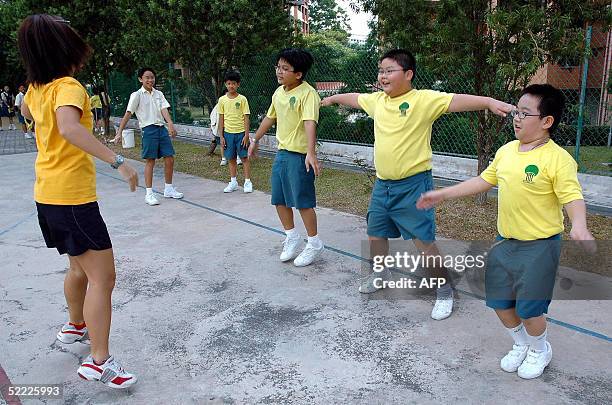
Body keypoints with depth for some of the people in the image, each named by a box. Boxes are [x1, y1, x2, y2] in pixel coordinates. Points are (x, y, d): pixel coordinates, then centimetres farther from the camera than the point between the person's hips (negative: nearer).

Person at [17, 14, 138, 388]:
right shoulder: (68, 86, -16)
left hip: (48, 195, 9)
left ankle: (76, 326, 44)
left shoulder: (37, 88, 9)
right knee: (103, 277, -5)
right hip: (72, 197, -9)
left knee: (81, 267, 25)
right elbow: (69, 126, -38)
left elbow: (25, 110, 34)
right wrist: (117, 160, -40)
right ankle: (99, 362, -1)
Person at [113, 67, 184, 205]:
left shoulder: (159, 94, 13)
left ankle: (168, 189, 19)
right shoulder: (137, 95, -1)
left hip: (162, 128, 5)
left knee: (169, 159, 5)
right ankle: (149, 194, 5)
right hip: (149, 129, -5)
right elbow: (128, 114, -4)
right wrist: (119, 132, -9)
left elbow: (164, 110, -1)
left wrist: (170, 124, -20)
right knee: (150, 161, -3)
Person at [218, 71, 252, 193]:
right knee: (231, 159, 9)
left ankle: (247, 182, 7)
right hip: (228, 133, 3)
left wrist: (246, 135, -9)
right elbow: (221, 119, 6)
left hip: (241, 132, -2)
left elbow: (246, 118, -4)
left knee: (244, 157, 0)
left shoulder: (242, 99, -3)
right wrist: (221, 136, 2)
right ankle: (233, 182, 19)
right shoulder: (222, 100, 4)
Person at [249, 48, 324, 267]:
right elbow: (270, 117, 22)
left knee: (303, 201, -2)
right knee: (279, 199, 13)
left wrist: (311, 153, -41)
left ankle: (314, 243, 16)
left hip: (300, 155, -8)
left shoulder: (308, 93, -16)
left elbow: (310, 123, -29)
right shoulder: (278, 92, 9)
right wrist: (256, 140, 30)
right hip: (281, 152, 8)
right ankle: (292, 236, 32)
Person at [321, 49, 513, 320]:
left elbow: (456, 101, -26)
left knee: (424, 241, -2)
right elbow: (355, 98, 26)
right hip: (383, 183, 7)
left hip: (413, 184, -7)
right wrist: (333, 98, 43)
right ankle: (381, 274, 46)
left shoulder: (423, 99, -13)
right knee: (375, 233, 20)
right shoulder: (377, 100, 8)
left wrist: (490, 102, -41)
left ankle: (444, 290, 19)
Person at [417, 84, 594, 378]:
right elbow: (484, 181, 12)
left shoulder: (558, 158, -18)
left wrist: (579, 225, -43)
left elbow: (573, 197, -22)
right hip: (505, 242, 7)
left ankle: (539, 349, 36)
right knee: (499, 301, 15)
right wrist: (442, 194, 13)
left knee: (528, 309, 4)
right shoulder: (506, 151, 3)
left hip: (539, 246, -6)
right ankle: (521, 344, 42)